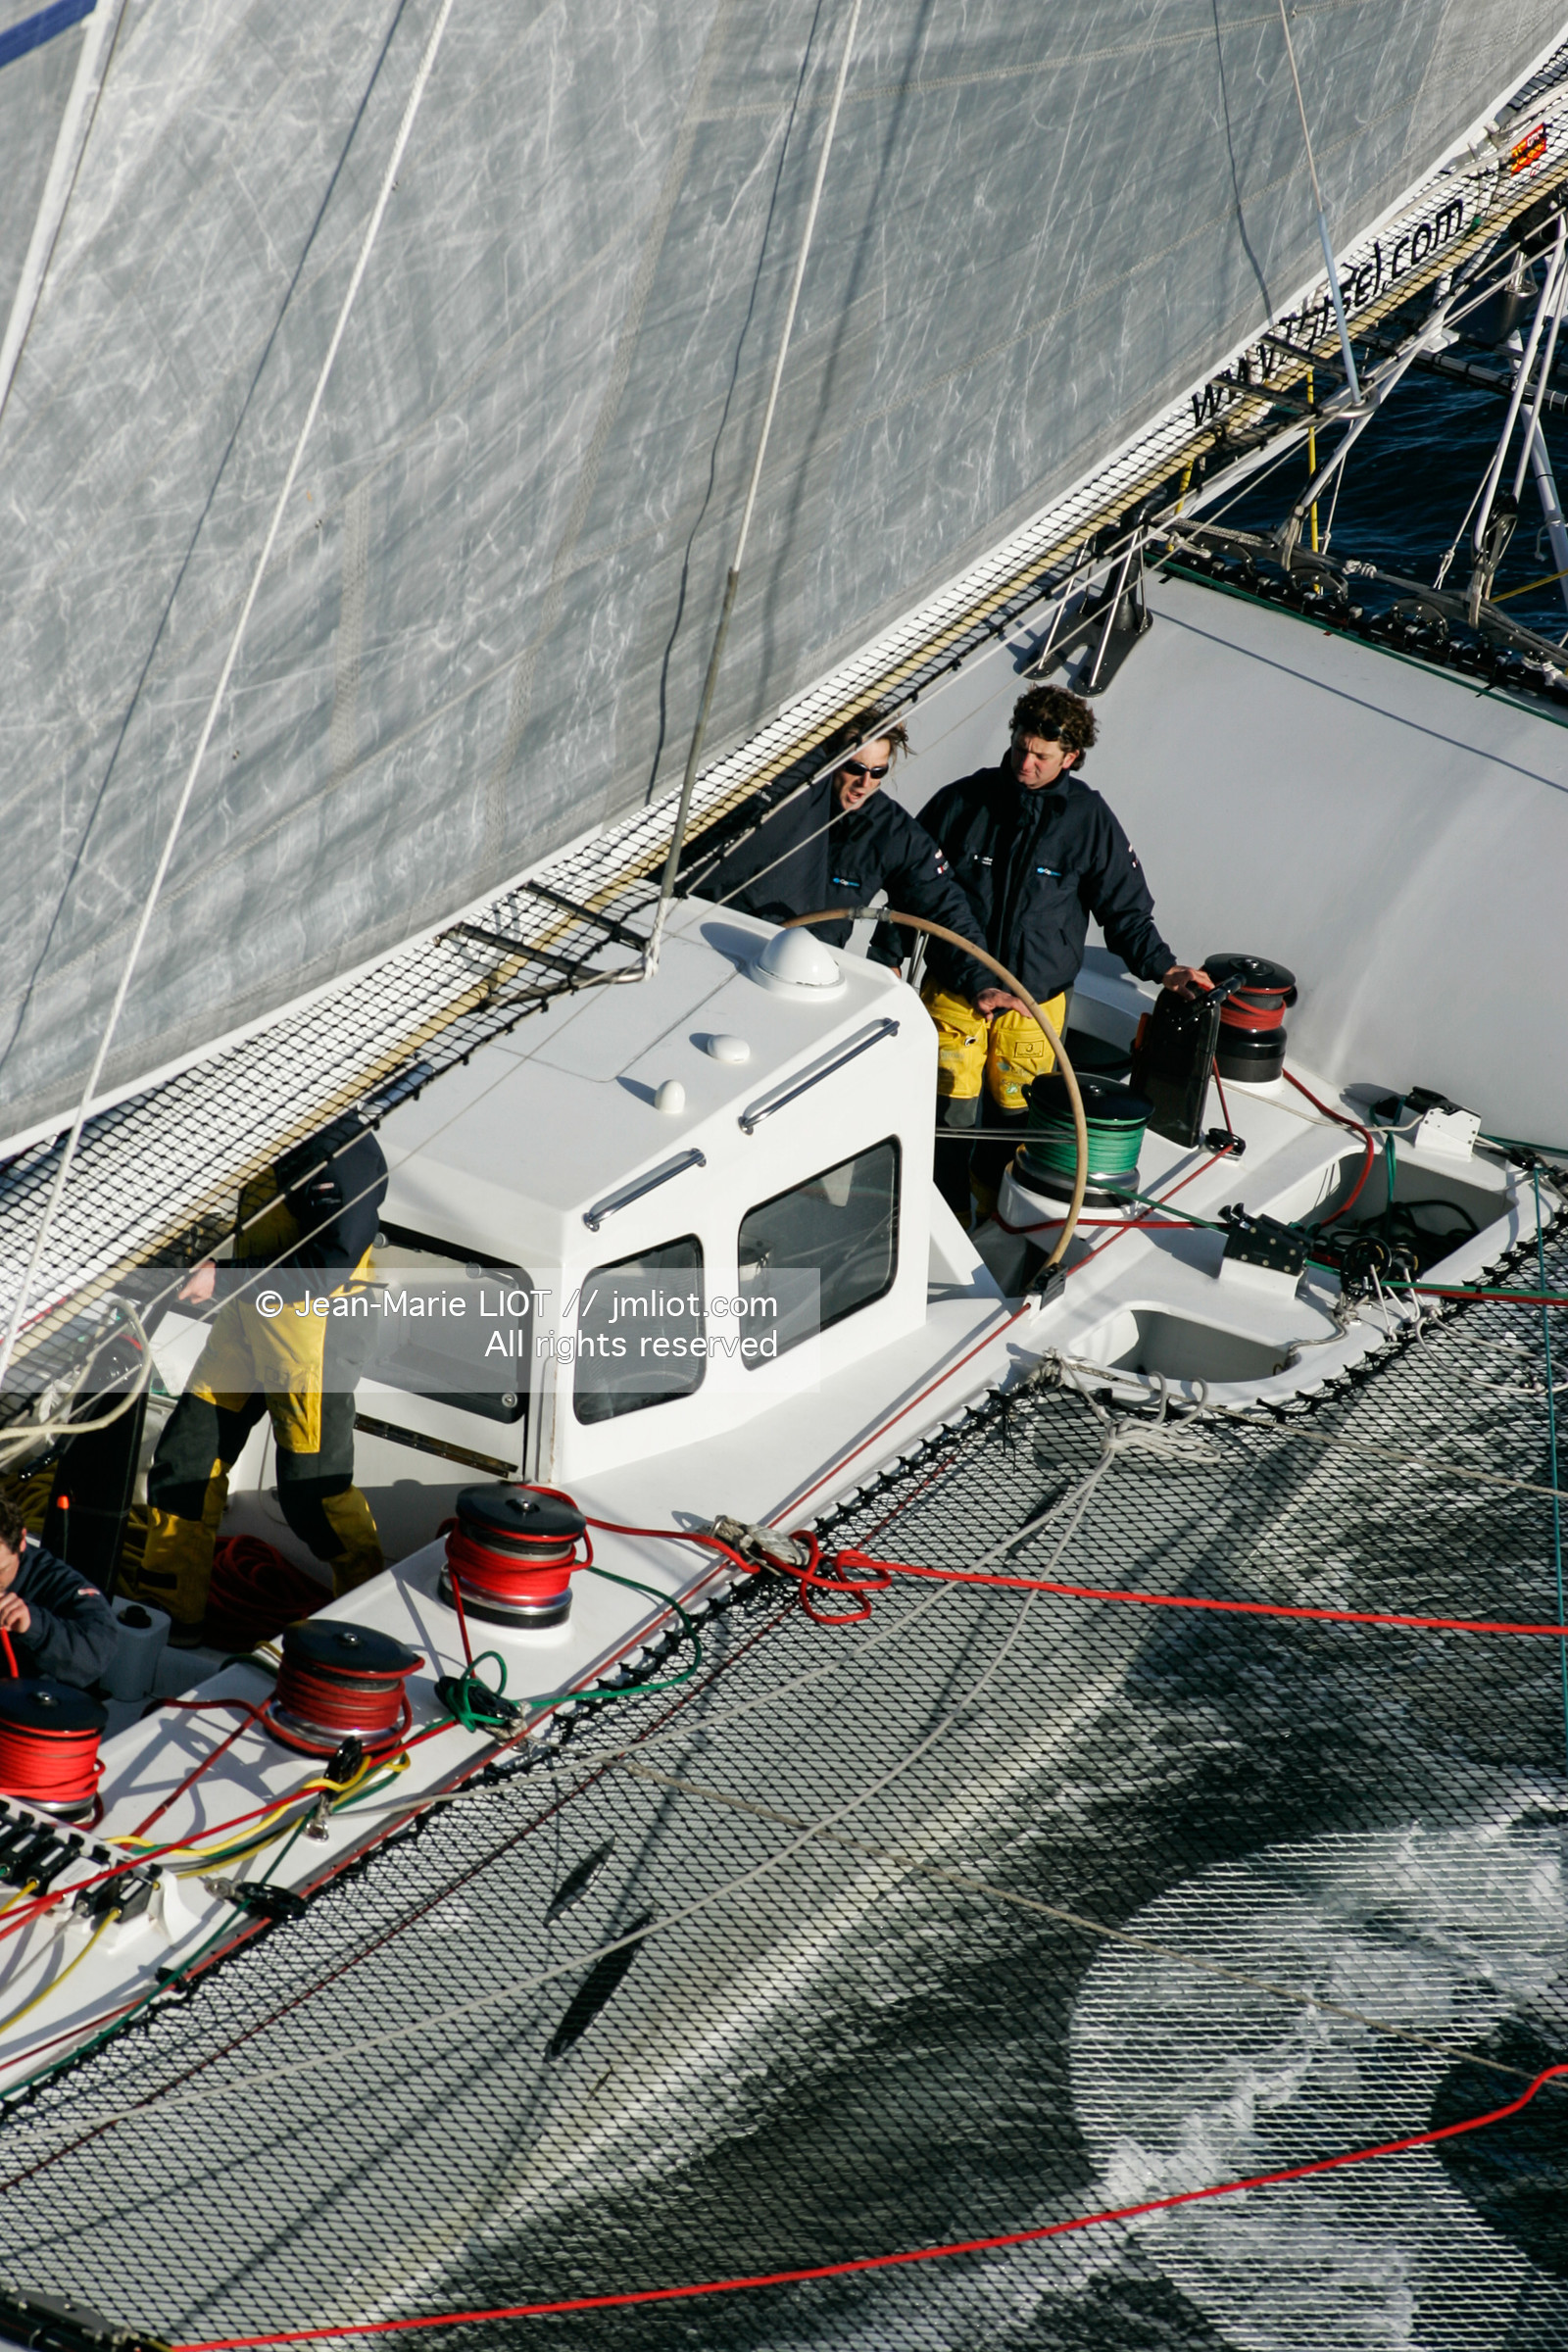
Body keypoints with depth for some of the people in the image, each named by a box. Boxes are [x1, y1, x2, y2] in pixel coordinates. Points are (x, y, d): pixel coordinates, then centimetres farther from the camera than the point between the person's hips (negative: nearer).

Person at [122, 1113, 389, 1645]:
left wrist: (221, 1277, -22)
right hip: (246, 1315, 9)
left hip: (314, 1329, -9)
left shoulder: (346, 1150, -23)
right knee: (185, 1455, 12)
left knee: (312, 1486, 2)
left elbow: (324, 1270, -25)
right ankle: (169, 1606, 25)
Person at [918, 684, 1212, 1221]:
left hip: (1035, 1001, 0)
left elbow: (1124, 909, 3)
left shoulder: (1089, 820, -4)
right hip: (955, 990, 0)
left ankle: (991, 1193, 33)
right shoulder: (963, 802, -5)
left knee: (1013, 1107, 9)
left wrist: (1163, 967, -9)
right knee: (952, 1110, -2)